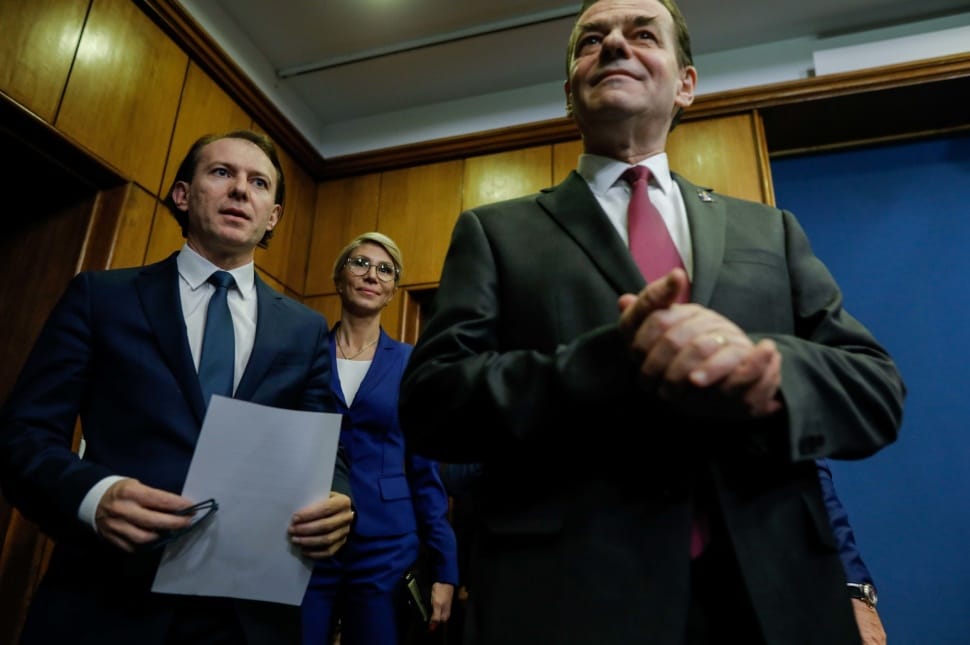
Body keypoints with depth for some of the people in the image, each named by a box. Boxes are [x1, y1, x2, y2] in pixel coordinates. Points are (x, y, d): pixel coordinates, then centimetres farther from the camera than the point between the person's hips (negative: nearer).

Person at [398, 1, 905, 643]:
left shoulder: (769, 230, 11)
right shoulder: (495, 231, 3)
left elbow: (876, 388, 4)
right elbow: (430, 400, -8)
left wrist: (763, 369, -19)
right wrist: (614, 358, -23)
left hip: (773, 592, 4)